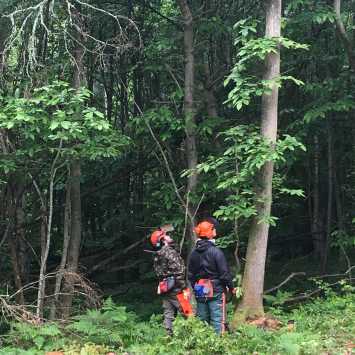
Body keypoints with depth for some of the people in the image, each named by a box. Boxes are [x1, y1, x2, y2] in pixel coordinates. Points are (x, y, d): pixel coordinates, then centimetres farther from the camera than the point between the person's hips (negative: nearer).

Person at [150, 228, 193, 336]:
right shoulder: (170, 252, -14)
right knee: (187, 312, -5)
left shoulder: (157, 256, 13)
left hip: (164, 289, 9)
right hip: (175, 288, -9)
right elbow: (178, 272, -18)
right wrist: (184, 289, -16)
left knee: (168, 315, 10)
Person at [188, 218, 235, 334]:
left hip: (200, 292, 6)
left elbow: (191, 275, 9)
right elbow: (224, 273, -12)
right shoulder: (215, 251, -15)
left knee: (201, 321, 12)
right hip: (215, 291, -5)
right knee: (217, 320, -3)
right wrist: (231, 287, 1)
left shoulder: (194, 252, 3)